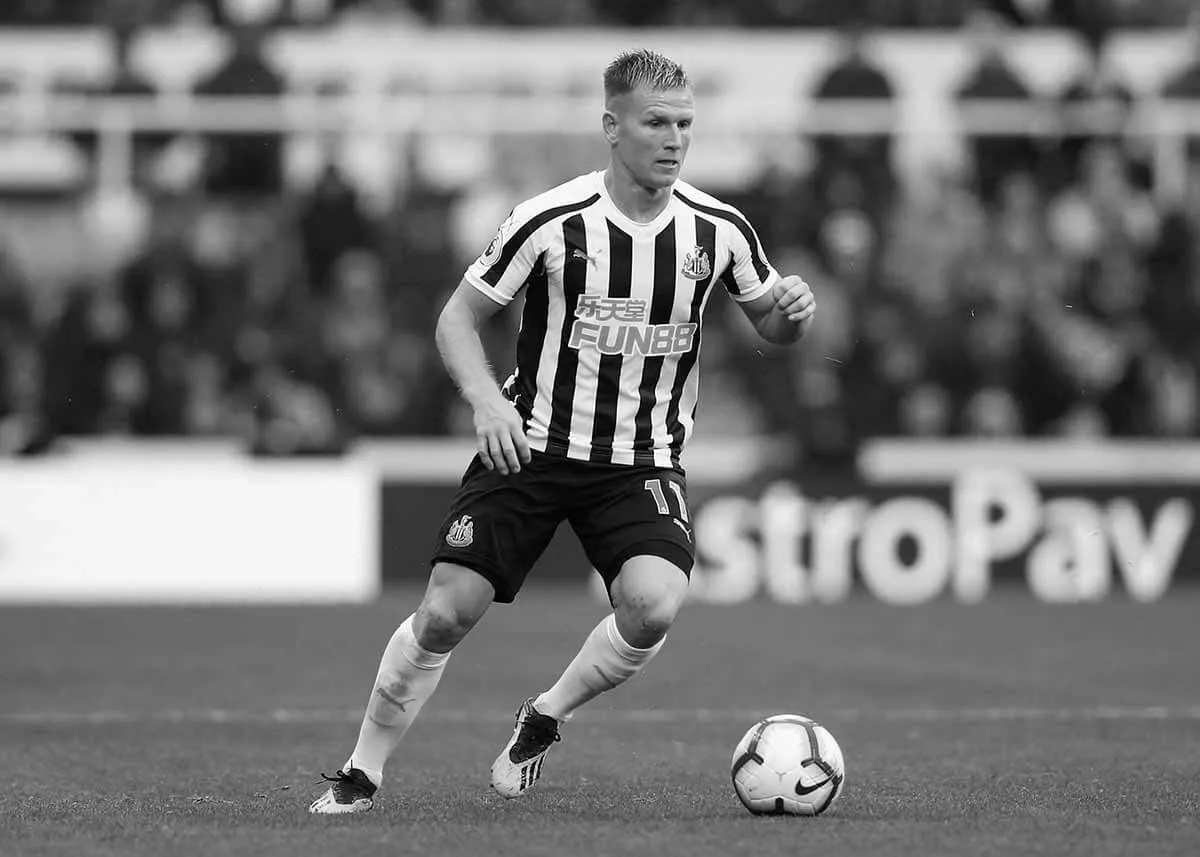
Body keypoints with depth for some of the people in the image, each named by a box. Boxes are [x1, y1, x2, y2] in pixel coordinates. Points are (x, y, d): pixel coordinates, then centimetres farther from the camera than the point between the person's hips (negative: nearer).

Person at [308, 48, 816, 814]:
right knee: (446, 611, -8)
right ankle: (362, 774, 12)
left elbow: (769, 322, 12)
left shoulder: (718, 229, -5)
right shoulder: (551, 221, -11)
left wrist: (792, 311, -12)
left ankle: (545, 720, 4)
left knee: (654, 605, -25)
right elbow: (459, 318, -1)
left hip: (644, 463, 1)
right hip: (531, 448, -1)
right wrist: (487, 399, -19)